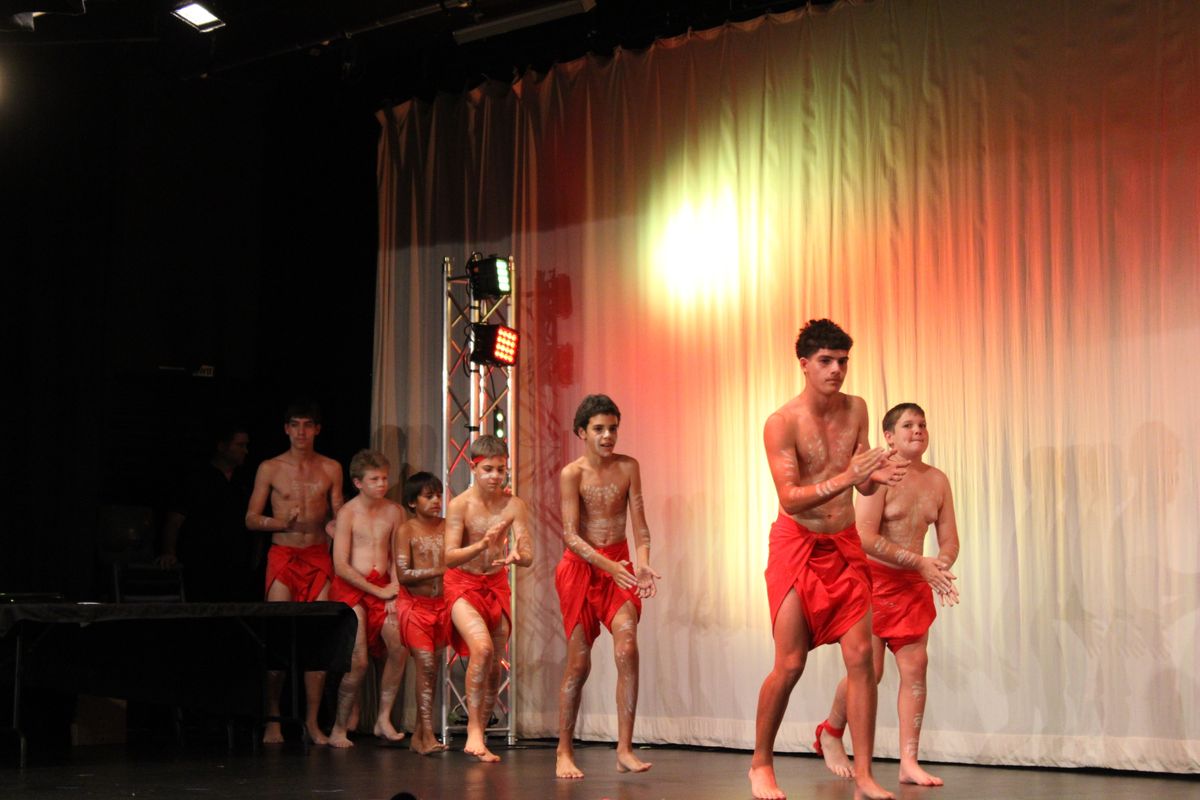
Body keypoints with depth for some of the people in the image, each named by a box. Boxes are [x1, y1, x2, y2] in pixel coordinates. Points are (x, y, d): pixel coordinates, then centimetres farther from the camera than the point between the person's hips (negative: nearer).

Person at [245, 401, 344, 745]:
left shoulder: (331, 469, 10)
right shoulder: (270, 468, 5)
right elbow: (251, 519, 5)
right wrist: (285, 523, -13)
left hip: (319, 558, 2)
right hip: (283, 555, -2)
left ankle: (312, 720, 4)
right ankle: (272, 720, 2)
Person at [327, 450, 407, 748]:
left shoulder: (393, 512, 8)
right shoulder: (347, 513, -4)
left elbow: (397, 558, 11)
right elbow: (340, 566, -9)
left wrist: (394, 593, -5)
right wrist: (379, 592, -9)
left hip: (382, 587, 4)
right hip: (349, 588, -4)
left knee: (400, 648, -15)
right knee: (358, 661, -12)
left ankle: (383, 719, -3)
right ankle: (340, 728, 4)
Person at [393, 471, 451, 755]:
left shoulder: (447, 527, 6)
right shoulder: (406, 531, -4)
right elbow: (403, 575, -11)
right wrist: (441, 571, -18)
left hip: (441, 604, 4)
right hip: (414, 604, -4)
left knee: (431, 668, 7)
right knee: (426, 665, -13)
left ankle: (419, 735, 15)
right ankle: (428, 734, -12)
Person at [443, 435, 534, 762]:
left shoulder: (514, 505, -7)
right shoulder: (459, 505, -14)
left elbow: (528, 556, -9)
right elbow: (449, 557, -20)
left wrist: (516, 556, -33)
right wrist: (482, 545, -36)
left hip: (496, 585, 4)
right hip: (462, 585, -4)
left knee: (494, 664, 6)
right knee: (482, 648, -25)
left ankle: (479, 735, 21)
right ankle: (474, 732, -17)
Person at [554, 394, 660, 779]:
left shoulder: (627, 467, 2)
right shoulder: (572, 474, -8)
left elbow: (640, 524, 2)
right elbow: (571, 535, -14)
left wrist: (642, 564, -16)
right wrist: (609, 566, -26)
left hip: (619, 565, 2)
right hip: (580, 567, -2)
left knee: (627, 649, -17)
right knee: (579, 662, 1)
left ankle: (624, 750, -13)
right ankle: (564, 752, 15)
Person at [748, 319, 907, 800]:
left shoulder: (855, 409, 4)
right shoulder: (782, 423, -12)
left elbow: (862, 486, 10)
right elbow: (790, 498, -19)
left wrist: (876, 476, -14)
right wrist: (846, 478, -31)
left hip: (845, 545, 5)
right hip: (797, 544, -4)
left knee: (861, 657, -4)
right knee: (790, 664, -4)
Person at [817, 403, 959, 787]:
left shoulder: (937, 481, 6)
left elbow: (950, 541, 8)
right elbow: (865, 537, -20)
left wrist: (942, 567, -15)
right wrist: (920, 562, -22)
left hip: (914, 583, 5)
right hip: (874, 578, -5)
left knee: (915, 667, -3)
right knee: (869, 670, -4)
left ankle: (909, 763, 0)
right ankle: (830, 733, 23)